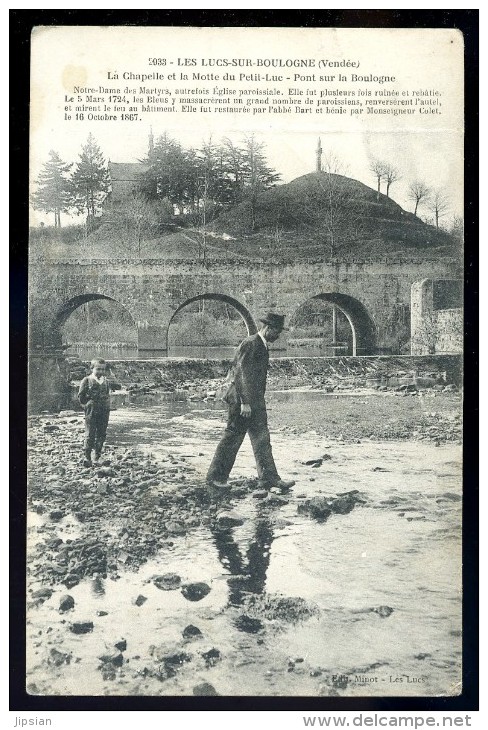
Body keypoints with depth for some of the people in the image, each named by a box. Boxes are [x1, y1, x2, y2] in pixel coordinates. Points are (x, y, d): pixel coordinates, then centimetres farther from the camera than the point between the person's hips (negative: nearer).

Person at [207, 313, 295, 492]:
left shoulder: (262, 346, 16)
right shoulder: (250, 344, -14)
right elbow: (241, 373, -20)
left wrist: (256, 401, 19)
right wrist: (245, 402, -22)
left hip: (255, 400, 10)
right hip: (241, 399, -9)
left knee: (262, 440, 6)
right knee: (232, 438, -1)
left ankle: (269, 478, 7)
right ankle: (215, 476, 9)